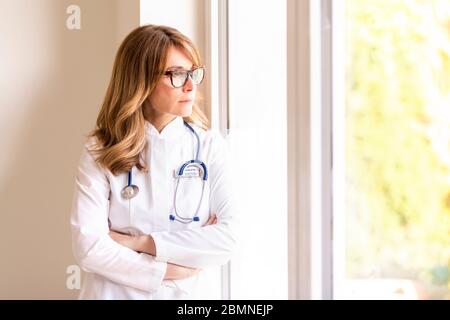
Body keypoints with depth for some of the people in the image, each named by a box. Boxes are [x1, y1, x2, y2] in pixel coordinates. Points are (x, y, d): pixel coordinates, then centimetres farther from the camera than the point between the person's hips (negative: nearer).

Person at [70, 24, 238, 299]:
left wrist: (139, 243, -17)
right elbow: (89, 248, -17)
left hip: (184, 295, 1)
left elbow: (228, 239, -14)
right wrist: (171, 270, -17)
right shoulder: (100, 151, -9)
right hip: (115, 292, -1)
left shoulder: (210, 146, -5)